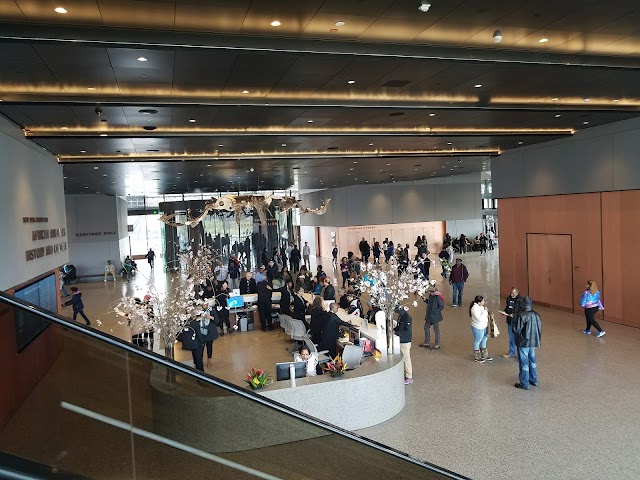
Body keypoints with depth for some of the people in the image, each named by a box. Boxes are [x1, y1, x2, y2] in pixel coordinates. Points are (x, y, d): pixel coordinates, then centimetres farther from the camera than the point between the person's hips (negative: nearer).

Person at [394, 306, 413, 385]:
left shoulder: (407, 318, -21)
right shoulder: (400, 316, 6)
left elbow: (407, 331, -24)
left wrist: (396, 332, -25)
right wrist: (394, 329, 1)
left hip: (405, 342, -9)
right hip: (400, 341, 9)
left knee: (407, 359, 1)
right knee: (402, 358, 17)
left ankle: (409, 378, 11)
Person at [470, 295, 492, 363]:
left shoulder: (480, 306, 1)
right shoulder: (475, 308, -26)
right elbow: (479, 318, -30)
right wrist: (485, 310, -27)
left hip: (484, 327, 9)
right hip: (478, 328, -9)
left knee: (484, 341, 21)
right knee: (477, 342, 8)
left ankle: (484, 355, 37)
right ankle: (476, 357, 24)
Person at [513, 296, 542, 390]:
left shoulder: (521, 315, -21)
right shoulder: (536, 315, -1)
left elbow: (516, 329, -17)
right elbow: (540, 329, 6)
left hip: (523, 343, -6)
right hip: (533, 342, 6)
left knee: (524, 362, 3)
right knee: (532, 360, 21)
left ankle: (524, 384, 9)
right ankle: (534, 380, 33)